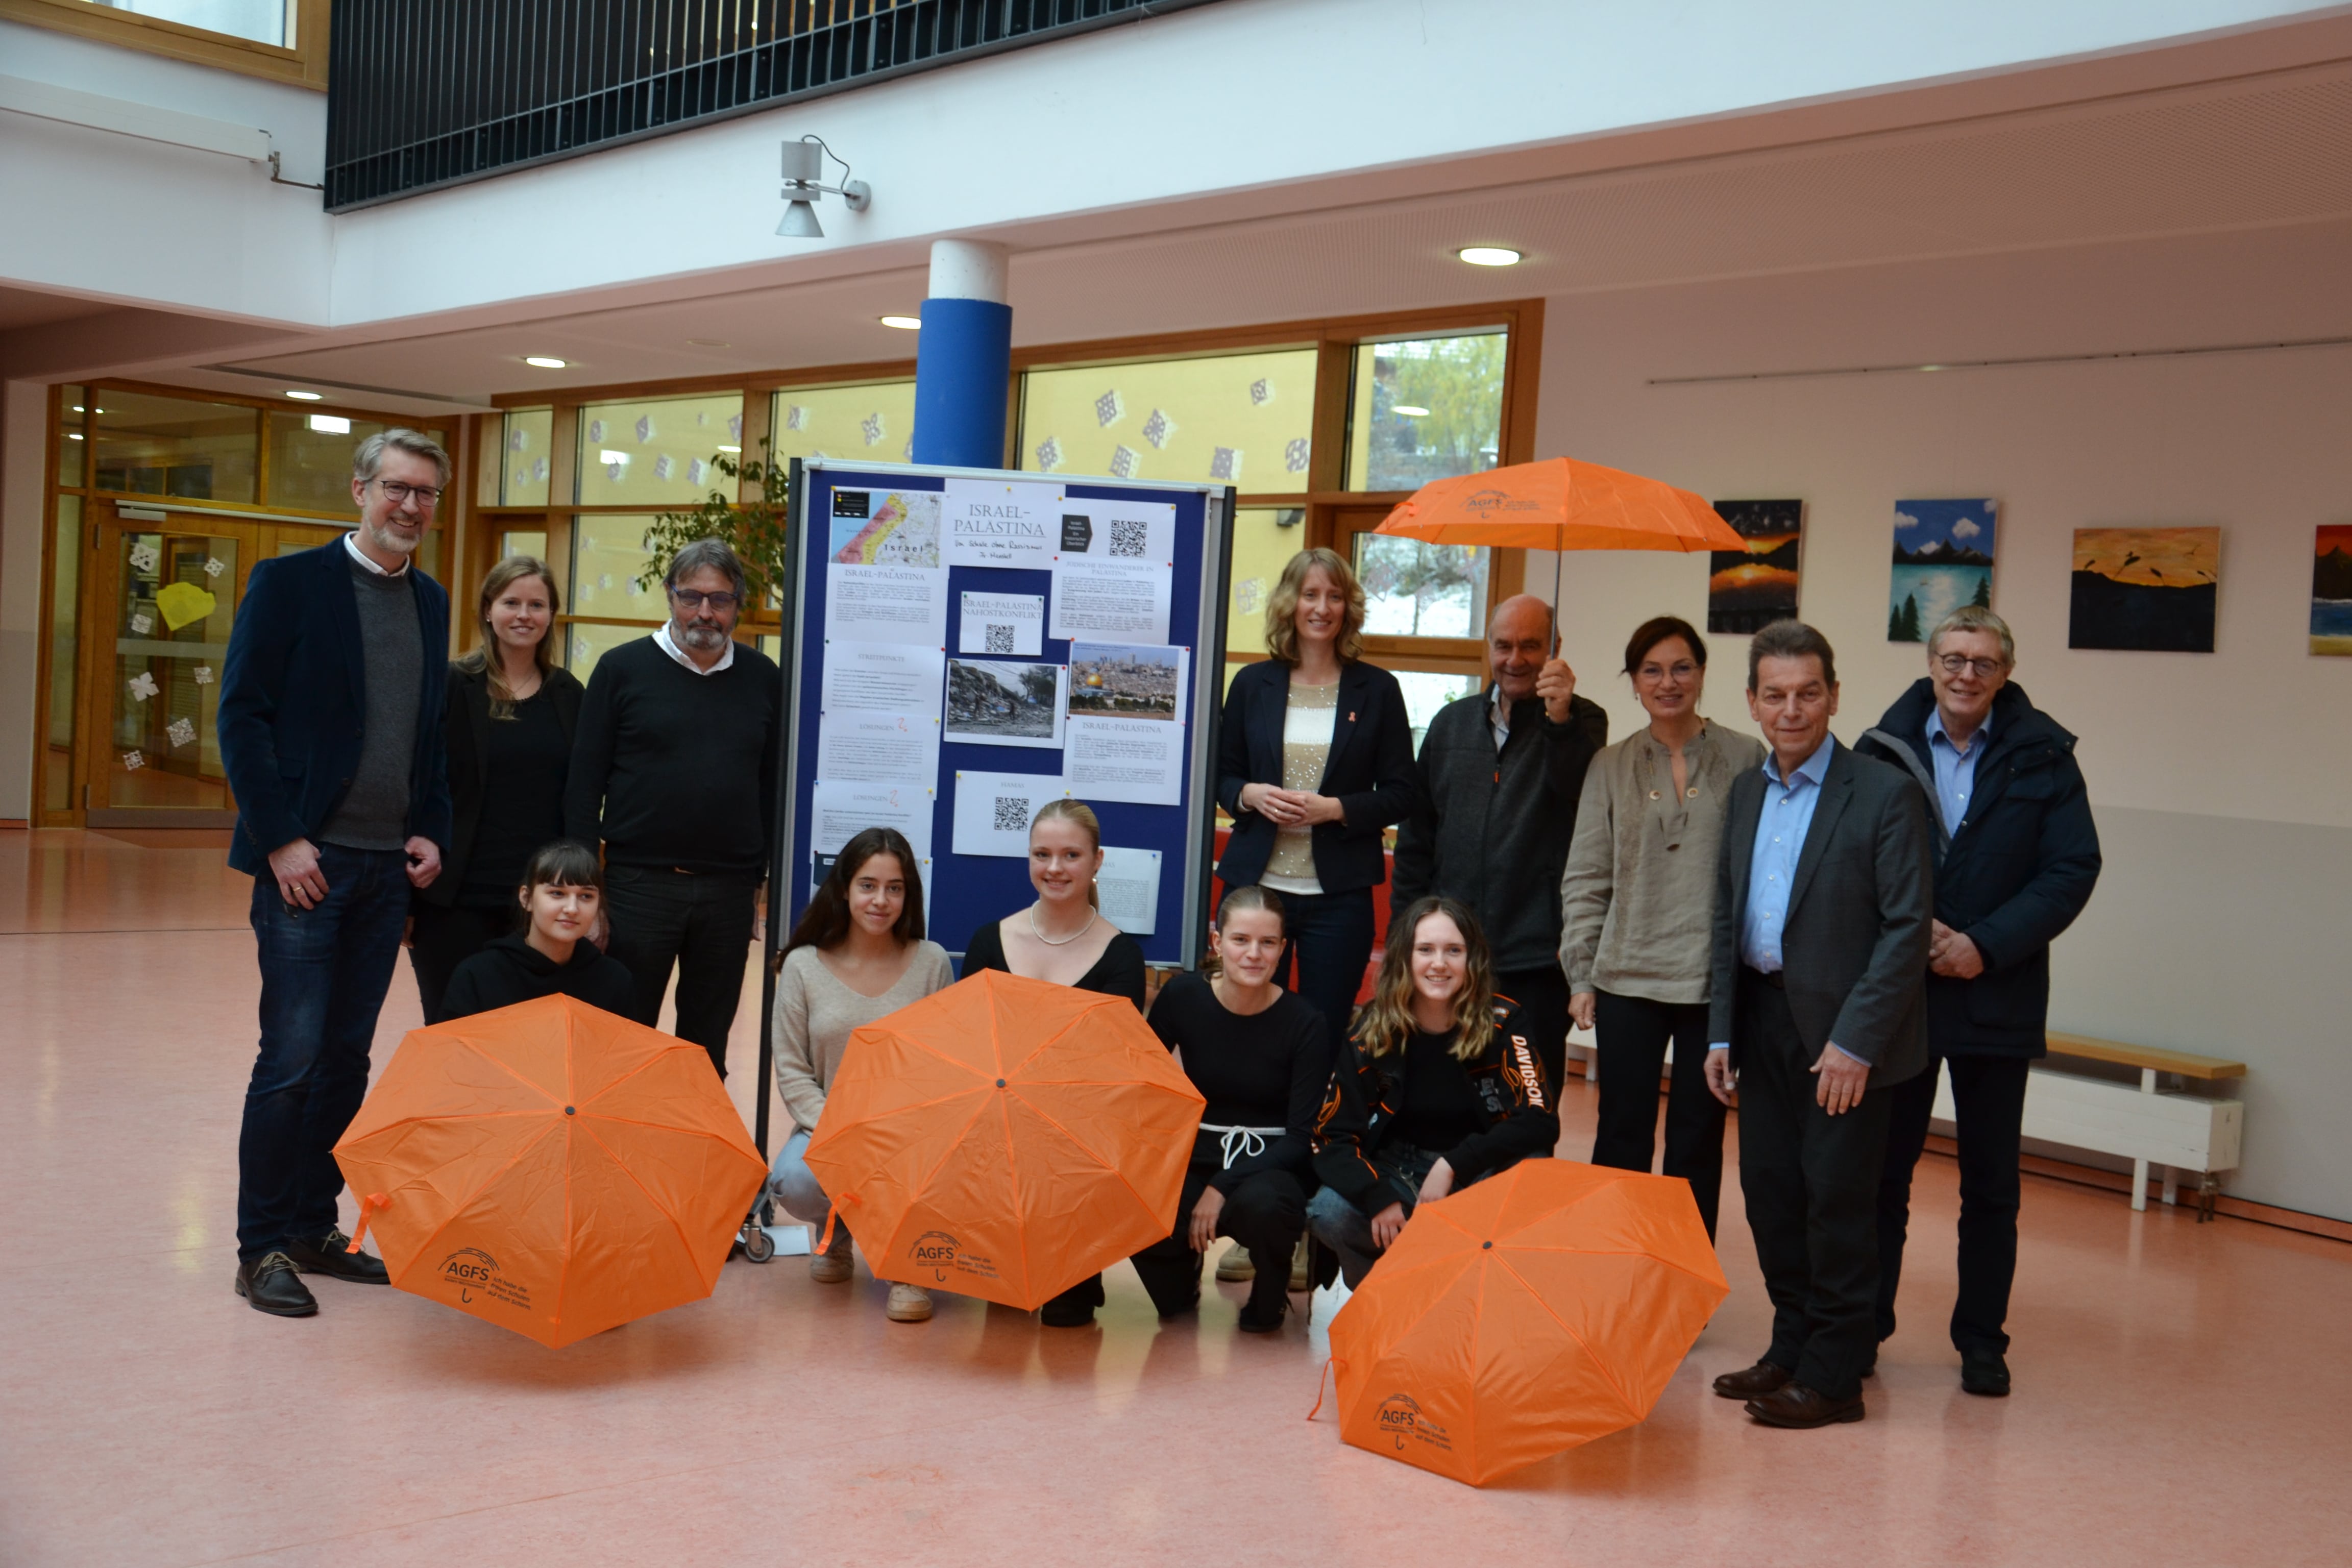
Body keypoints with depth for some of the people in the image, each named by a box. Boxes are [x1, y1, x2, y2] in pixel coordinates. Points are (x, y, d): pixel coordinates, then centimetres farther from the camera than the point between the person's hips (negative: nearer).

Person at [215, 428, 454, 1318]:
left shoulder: (430, 603, 13)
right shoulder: (290, 582, -4)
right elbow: (241, 717, -7)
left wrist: (430, 830, 4)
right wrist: (282, 839, -13)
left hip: (388, 869, 6)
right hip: (307, 861, -5)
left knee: (347, 1059, 10)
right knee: (293, 1058, -5)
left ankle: (314, 1228, 21)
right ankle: (263, 1250, 6)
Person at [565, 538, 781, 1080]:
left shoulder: (763, 679, 8)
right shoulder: (624, 668, 1)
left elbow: (773, 785, 10)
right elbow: (585, 781, 0)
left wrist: (767, 875, 6)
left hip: (729, 892, 2)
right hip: (638, 885, -2)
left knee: (708, 1043, 11)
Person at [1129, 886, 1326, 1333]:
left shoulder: (1303, 1023, -9)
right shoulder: (1182, 997, -4)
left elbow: (1301, 1137, -10)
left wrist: (1223, 1187, -20)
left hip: (1270, 1166, -1)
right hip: (1194, 1158, 2)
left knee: (1261, 1205, -38)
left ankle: (1272, 1285, 1)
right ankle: (1183, 1273, 9)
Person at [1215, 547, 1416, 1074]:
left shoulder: (1377, 689, 3)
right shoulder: (1253, 684, 8)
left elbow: (1400, 795, 3)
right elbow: (1222, 777, 14)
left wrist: (1334, 808, -13)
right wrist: (1252, 795, -8)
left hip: (1338, 893, -1)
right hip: (1256, 885, 1)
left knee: (1323, 1041, 1)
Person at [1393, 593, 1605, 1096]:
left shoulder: (1580, 723, 2)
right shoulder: (1452, 723, 14)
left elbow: (1580, 790, -18)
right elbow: (1417, 832, 16)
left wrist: (1559, 719, -30)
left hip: (1536, 958, -4)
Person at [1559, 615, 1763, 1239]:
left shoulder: (1745, 759, 1)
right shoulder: (1612, 767, 6)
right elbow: (1585, 879, 6)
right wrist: (1581, 976, 2)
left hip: (1714, 980, -1)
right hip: (1628, 978, 1)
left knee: (1697, 1140, 7)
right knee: (1623, 1135, 6)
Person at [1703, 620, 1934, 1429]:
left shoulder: (1884, 794, -10)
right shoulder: (1746, 792, 10)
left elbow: (1907, 927, -12)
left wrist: (1856, 1039, -17)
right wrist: (1721, 1029, 8)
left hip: (1842, 1028, -6)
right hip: (1763, 1018, 6)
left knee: (1836, 1197, 0)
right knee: (1769, 1188, 12)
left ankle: (1834, 1375, 12)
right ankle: (1791, 1347, 27)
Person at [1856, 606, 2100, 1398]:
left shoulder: (2043, 758, -1)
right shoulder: (1884, 750, 0)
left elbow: (2073, 870, -5)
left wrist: (1985, 945, -14)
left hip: (1997, 997, 0)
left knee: (1991, 1182, 9)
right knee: (1882, 1163, 9)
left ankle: (1982, 1339, 21)